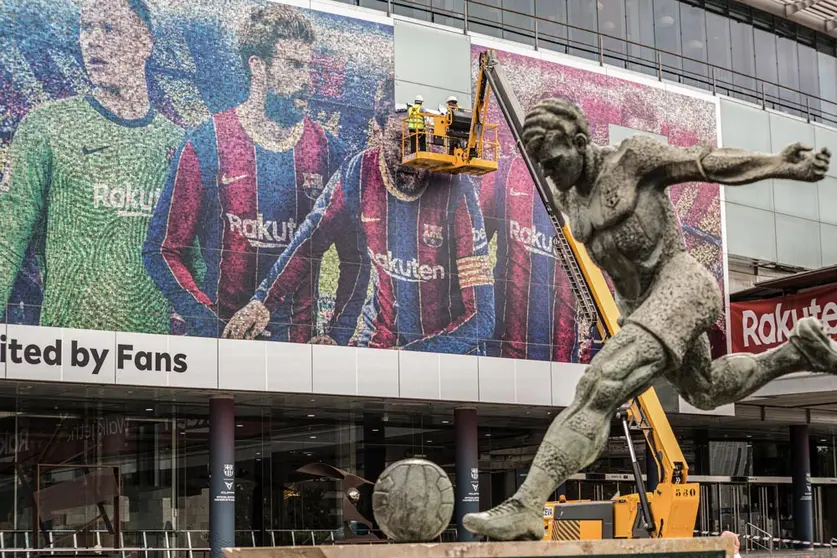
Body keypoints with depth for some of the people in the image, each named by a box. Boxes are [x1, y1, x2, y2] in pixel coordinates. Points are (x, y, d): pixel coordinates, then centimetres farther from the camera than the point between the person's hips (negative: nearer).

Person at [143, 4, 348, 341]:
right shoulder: (207, 144, -1)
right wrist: (210, 324, -13)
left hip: (301, 337, 2)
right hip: (223, 338, -2)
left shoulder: (326, 149, 7)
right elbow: (162, 251, -1)